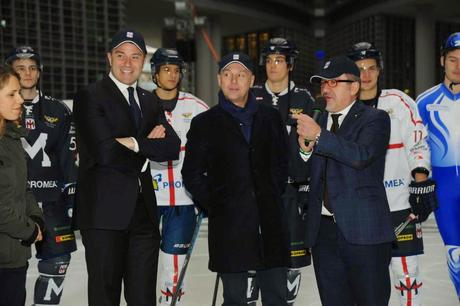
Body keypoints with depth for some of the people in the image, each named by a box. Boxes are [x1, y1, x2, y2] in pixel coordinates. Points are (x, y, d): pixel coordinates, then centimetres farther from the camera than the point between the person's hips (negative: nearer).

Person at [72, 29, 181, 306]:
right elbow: (104, 151, -16)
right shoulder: (90, 97, -3)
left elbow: (172, 148, 4)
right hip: (105, 211, -5)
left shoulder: (150, 101, 17)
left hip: (144, 210, 6)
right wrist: (149, 143, -3)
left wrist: (135, 143, -10)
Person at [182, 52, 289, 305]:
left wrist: (273, 197, 7)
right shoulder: (204, 123, 5)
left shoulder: (270, 117, 11)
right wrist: (213, 206, -1)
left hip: (268, 220, 2)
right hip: (228, 224, -2)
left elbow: (281, 162, 16)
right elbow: (192, 174, 5)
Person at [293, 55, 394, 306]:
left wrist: (319, 136, -21)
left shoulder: (375, 119, 0)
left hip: (363, 230, -5)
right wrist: (305, 149, -5)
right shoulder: (316, 121, 15)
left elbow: (362, 156, -20)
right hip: (323, 230, 5)